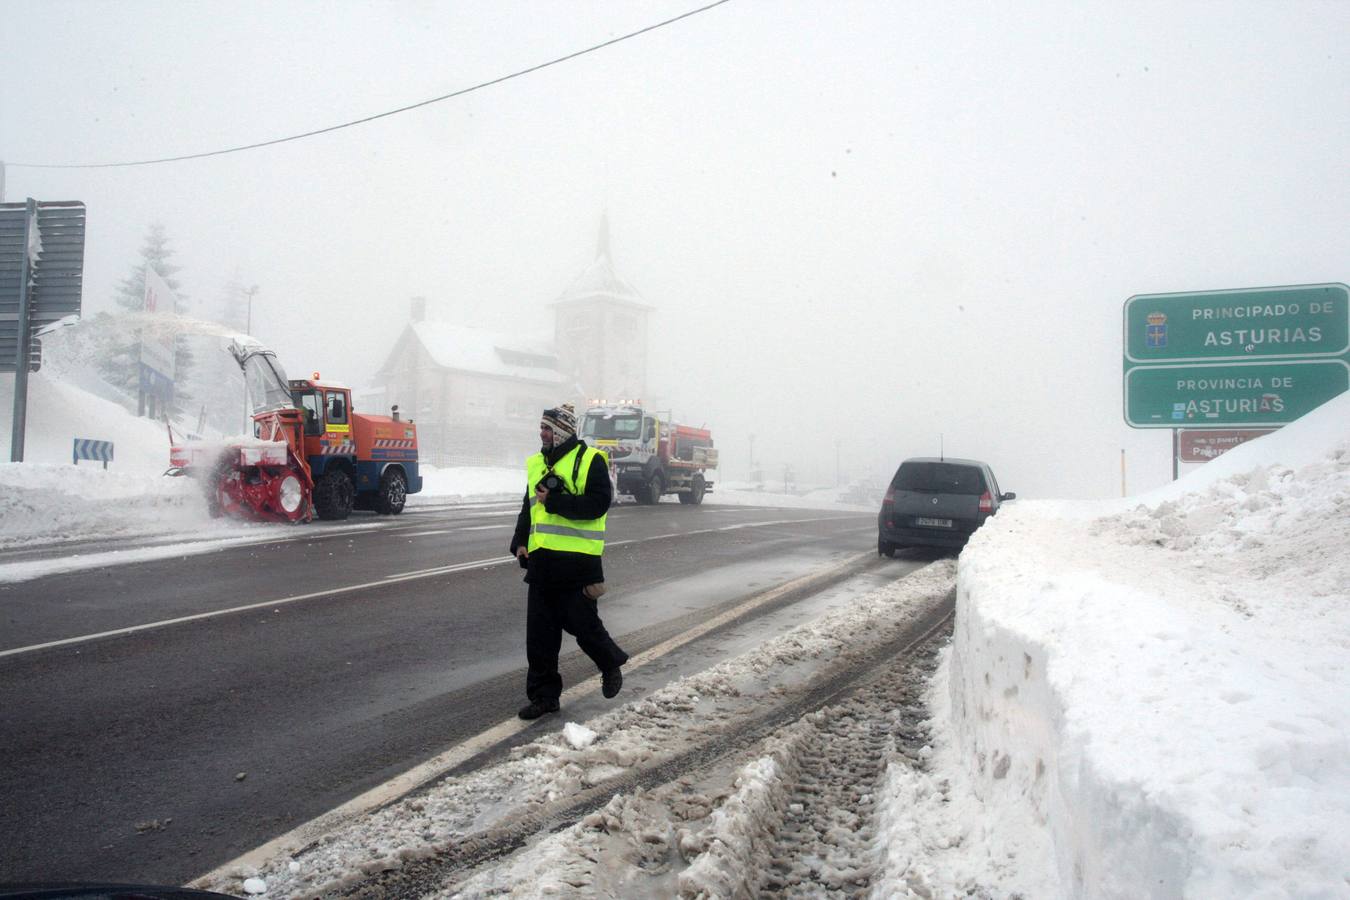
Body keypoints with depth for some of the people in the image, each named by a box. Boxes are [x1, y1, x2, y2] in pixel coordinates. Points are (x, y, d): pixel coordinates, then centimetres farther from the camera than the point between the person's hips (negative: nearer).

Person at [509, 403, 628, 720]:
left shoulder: (590, 460, -7)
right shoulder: (536, 464, 15)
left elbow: (598, 503, -18)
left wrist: (553, 501, -19)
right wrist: (520, 542, 6)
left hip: (577, 562, -6)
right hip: (542, 561, 6)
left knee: (582, 624, 2)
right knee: (539, 634, 6)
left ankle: (611, 664, 31)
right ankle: (543, 695, 16)